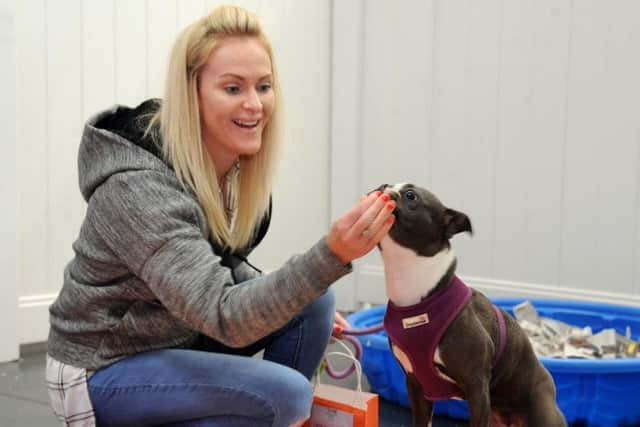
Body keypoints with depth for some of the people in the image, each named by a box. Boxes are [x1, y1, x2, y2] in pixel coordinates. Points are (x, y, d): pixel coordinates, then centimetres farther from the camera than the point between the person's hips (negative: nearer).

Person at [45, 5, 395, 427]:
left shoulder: (232, 164, -5)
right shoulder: (137, 189, -30)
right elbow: (223, 316, -36)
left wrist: (304, 307, -1)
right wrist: (331, 256, -48)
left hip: (180, 338, 8)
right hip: (104, 370, -8)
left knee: (316, 301, -7)